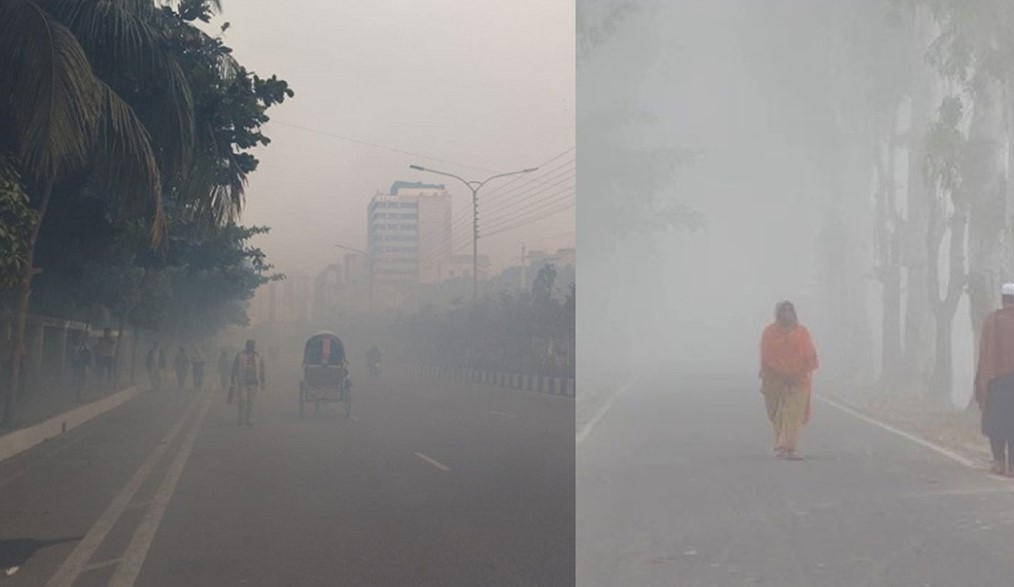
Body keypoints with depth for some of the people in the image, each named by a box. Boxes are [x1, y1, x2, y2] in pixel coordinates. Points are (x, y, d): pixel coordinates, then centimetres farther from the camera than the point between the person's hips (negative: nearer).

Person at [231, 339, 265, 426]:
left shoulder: (258, 357, 8)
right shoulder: (240, 355, 4)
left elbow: (261, 370, 11)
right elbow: (235, 368, 5)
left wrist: (262, 383, 8)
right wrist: (233, 380, 1)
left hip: (253, 382, 2)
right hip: (242, 382, -2)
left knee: (250, 401, 2)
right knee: (242, 400, -9)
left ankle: (248, 420, 8)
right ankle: (242, 420, -5)